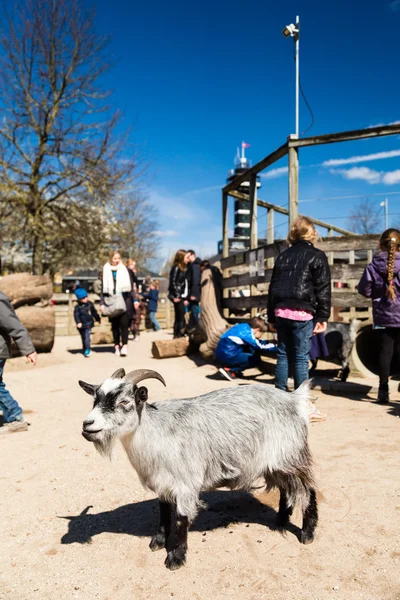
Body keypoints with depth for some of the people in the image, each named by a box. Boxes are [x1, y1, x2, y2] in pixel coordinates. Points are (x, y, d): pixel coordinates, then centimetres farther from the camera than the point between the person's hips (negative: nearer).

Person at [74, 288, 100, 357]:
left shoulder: (90, 304, 2)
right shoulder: (77, 307, -10)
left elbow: (94, 312, 15)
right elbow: (76, 315, -18)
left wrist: (97, 319, 25)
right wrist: (78, 322, -32)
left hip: (89, 324, 1)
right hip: (82, 325, -1)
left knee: (87, 337, -12)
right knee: (83, 338, 11)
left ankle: (87, 350, -10)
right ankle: (85, 350, 25)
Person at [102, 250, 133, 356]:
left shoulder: (124, 270, 7)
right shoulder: (106, 271, 7)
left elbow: (130, 286, 8)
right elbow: (104, 288, 7)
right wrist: (102, 303, 1)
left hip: (124, 299, -1)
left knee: (124, 322, -9)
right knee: (115, 323, 5)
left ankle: (124, 345, -7)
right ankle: (116, 345, 14)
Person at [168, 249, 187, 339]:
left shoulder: (183, 268, 18)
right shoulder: (176, 268, -7)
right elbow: (173, 283, -14)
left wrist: (185, 297, 13)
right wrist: (176, 296, -19)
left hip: (182, 297, 9)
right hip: (178, 297, -9)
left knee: (178, 318, 9)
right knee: (181, 318, -10)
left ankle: (177, 336, 13)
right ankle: (179, 335, -9)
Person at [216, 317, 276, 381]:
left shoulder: (244, 327, 9)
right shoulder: (246, 334, -15)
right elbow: (260, 347, -10)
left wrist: (268, 342, 22)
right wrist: (275, 346, 3)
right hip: (227, 357, -9)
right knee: (256, 360, -4)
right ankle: (229, 370, -5)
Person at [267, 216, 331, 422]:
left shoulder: (283, 256, 16)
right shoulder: (317, 256, 2)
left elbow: (273, 286, 16)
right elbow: (323, 289, -5)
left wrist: (271, 316, 19)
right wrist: (322, 317, -3)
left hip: (281, 311, 5)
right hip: (302, 312, -5)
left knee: (283, 355, 11)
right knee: (301, 357, -3)